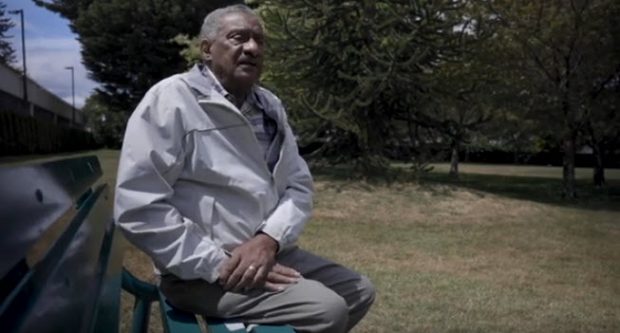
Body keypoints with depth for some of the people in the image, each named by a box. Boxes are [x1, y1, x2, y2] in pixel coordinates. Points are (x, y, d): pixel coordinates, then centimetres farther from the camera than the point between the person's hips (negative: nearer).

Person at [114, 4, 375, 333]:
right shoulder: (171, 99, -12)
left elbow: (299, 184, 6)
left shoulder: (269, 106, 10)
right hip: (202, 272, -7)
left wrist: (269, 239, -14)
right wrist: (217, 265, -21)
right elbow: (138, 207, -19)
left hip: (268, 252, 8)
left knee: (358, 290, 13)